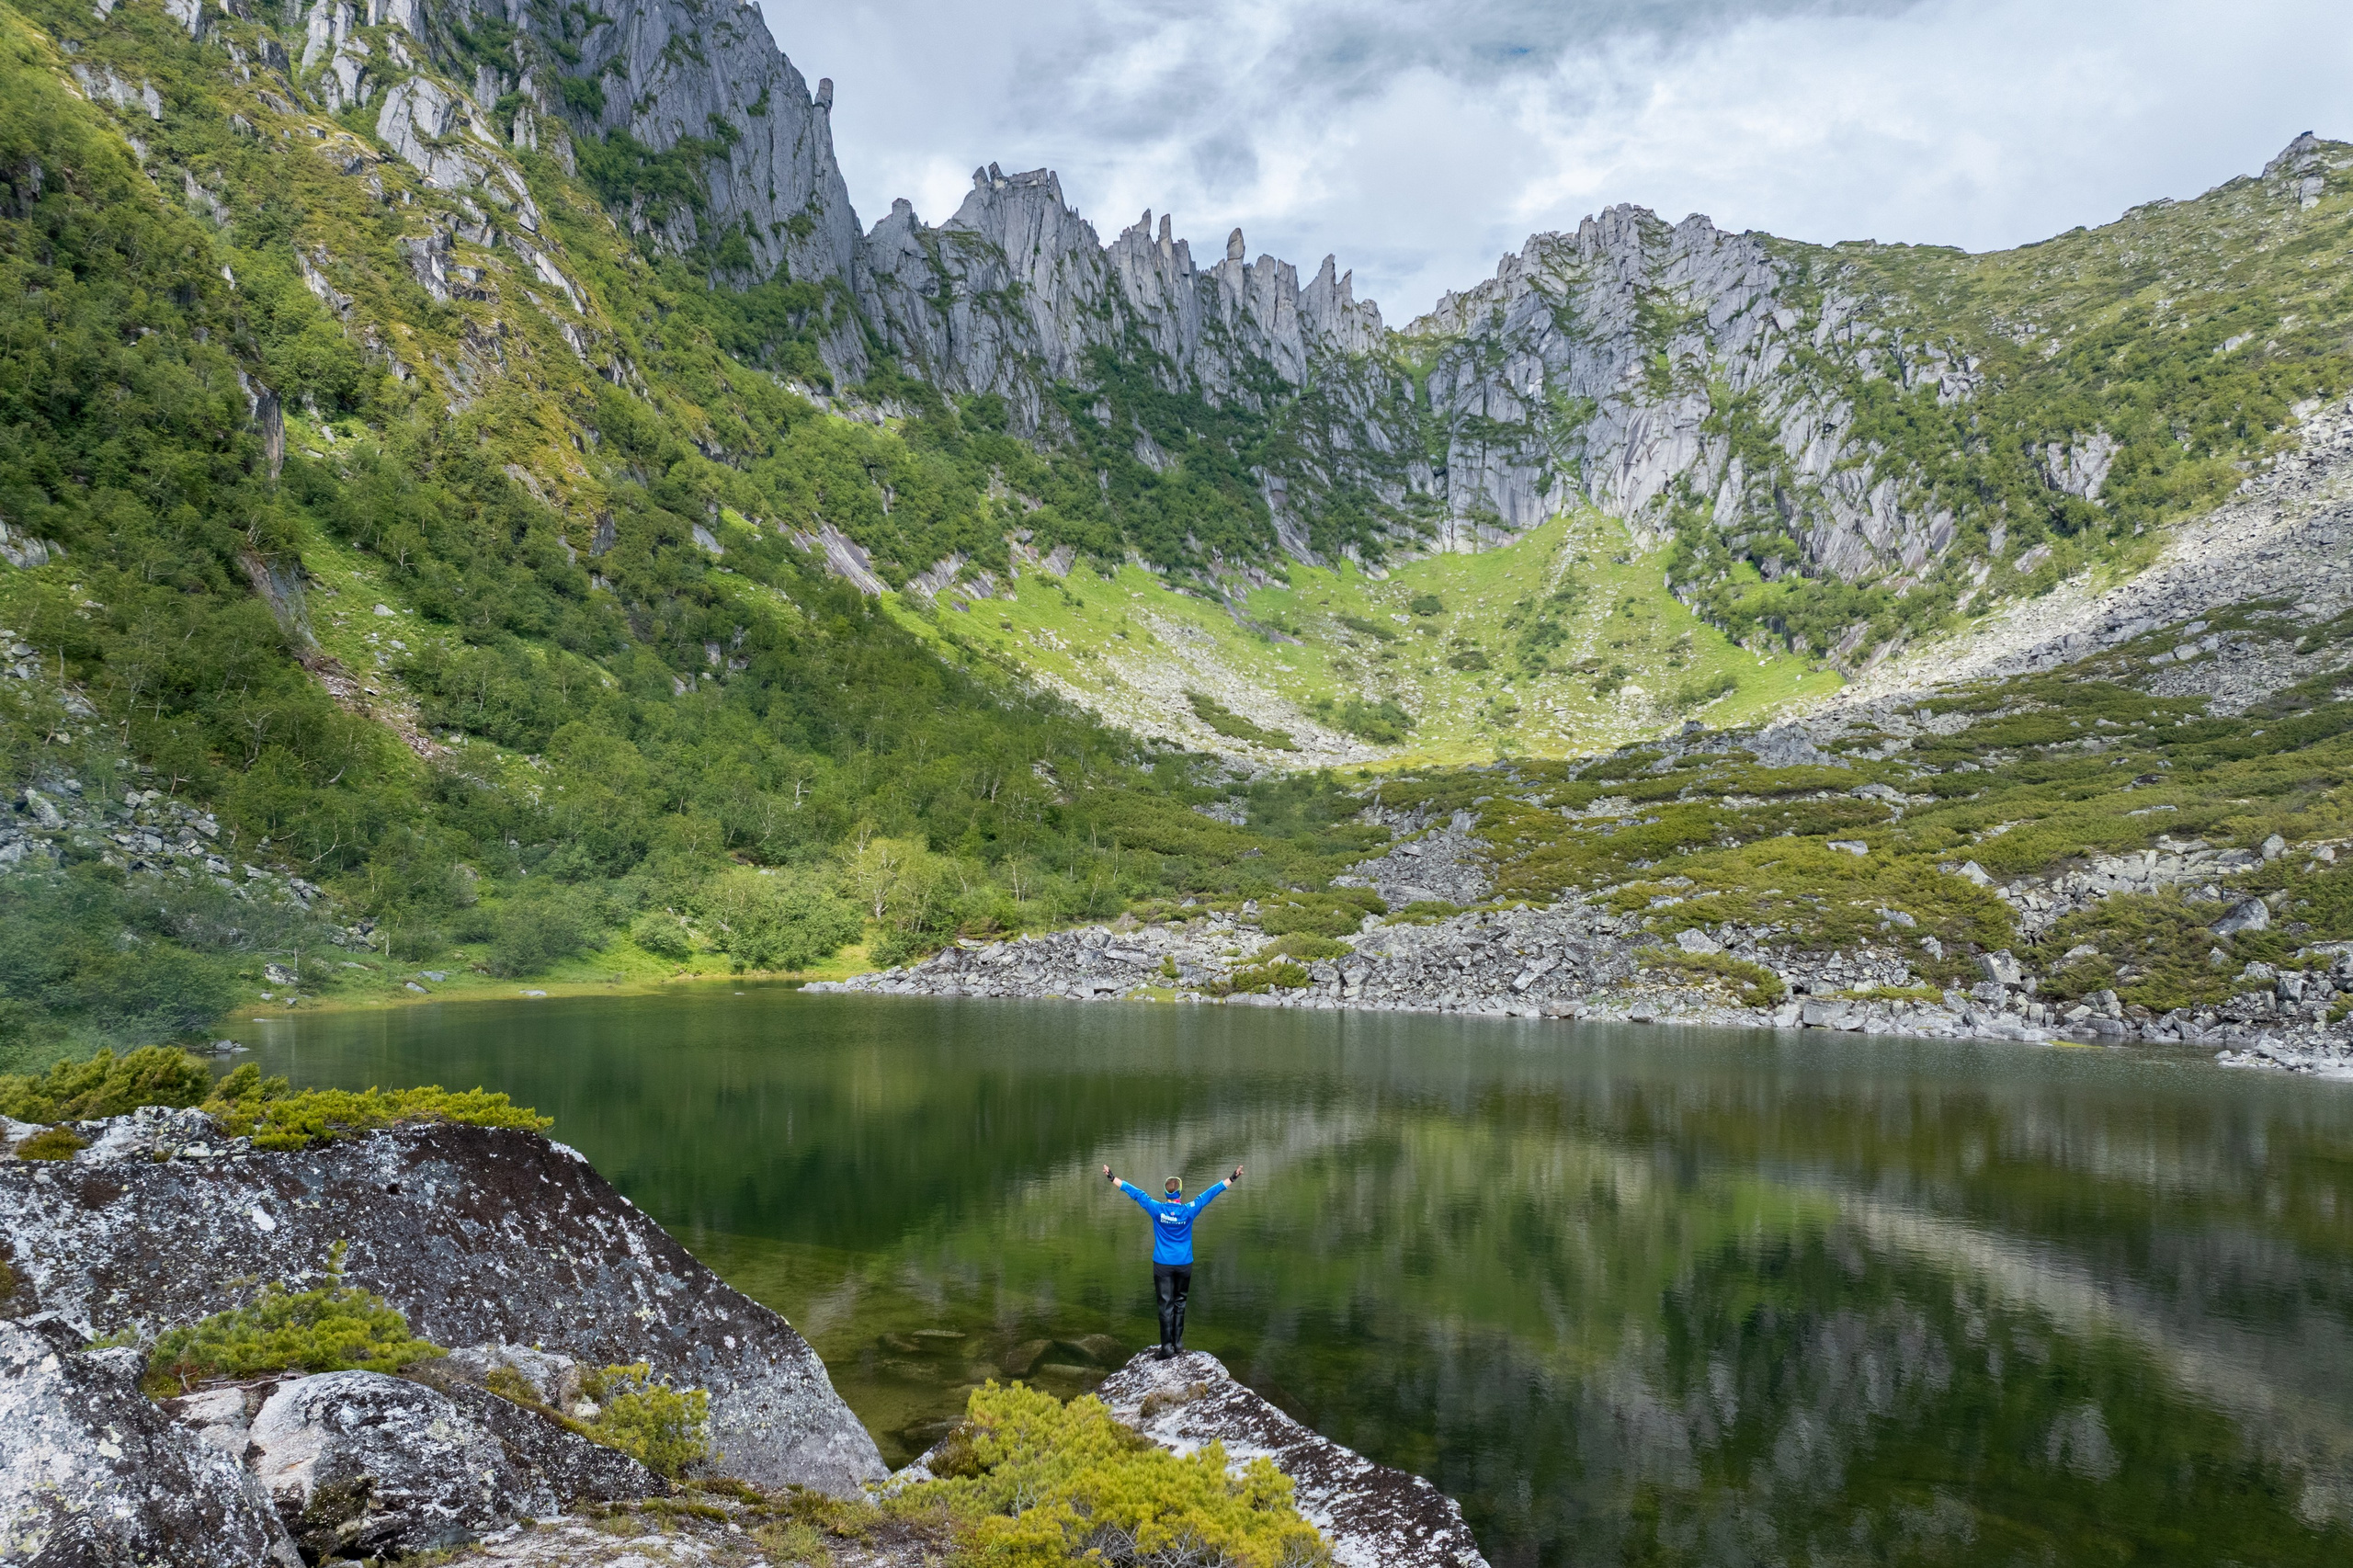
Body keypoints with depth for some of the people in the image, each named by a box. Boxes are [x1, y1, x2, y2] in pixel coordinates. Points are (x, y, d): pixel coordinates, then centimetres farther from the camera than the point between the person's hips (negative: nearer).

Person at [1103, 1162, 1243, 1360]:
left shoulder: (1157, 1209, -9)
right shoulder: (1189, 1211, -8)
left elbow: (1136, 1193, -1)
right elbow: (1210, 1194, -2)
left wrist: (1112, 1178, 6)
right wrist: (1232, 1178, 5)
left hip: (1162, 1265, -1)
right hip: (1184, 1264, 1)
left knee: (1166, 1305, 0)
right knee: (1179, 1303, 15)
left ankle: (1168, 1349, -3)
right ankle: (1178, 1345, 18)